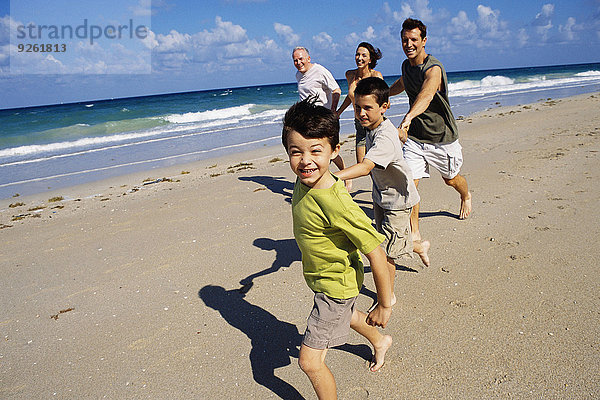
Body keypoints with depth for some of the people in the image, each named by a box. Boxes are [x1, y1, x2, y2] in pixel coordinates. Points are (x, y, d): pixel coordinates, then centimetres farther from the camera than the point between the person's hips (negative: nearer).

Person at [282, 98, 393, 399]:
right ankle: (380, 342, 68)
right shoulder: (302, 183, -13)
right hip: (322, 278, 9)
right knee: (344, 312, 37)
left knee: (309, 362, 0)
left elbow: (375, 251, -31)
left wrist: (384, 305, -21)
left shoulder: (335, 203, -38)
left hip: (335, 285, -9)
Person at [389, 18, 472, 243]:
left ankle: (466, 196, 56)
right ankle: (414, 233, 4)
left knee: (451, 179, 18)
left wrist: (407, 118, -66)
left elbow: (426, 95, -47)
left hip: (442, 138, -4)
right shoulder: (406, 66, 0)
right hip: (415, 138, 4)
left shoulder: (434, 69, -24)